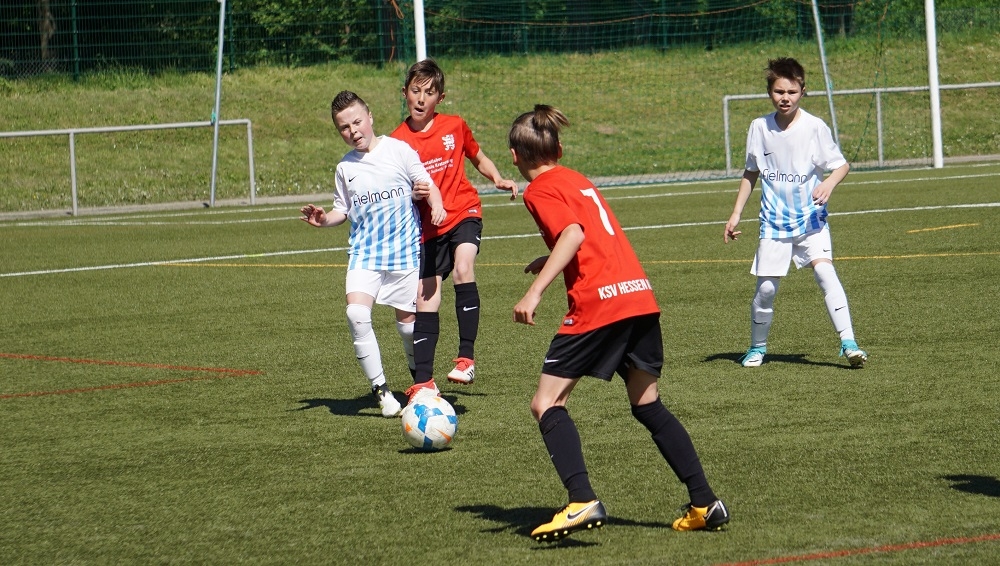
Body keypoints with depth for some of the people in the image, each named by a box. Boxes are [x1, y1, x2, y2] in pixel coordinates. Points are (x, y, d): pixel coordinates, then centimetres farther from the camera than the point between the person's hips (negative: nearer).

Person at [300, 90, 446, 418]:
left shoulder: (398, 150, -2)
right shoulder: (346, 167, 9)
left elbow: (426, 184, 0)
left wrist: (436, 204, -20)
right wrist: (324, 219, -2)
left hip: (404, 251, -2)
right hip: (364, 253, 2)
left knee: (408, 321, 4)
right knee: (356, 313, -20)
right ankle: (380, 389, -12)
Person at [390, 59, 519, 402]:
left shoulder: (455, 127, 2)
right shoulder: (398, 141, -3)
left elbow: (477, 157, 19)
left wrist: (498, 180, 2)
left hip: (463, 211, -1)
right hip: (428, 227, 1)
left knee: (463, 268, -28)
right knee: (425, 300, -2)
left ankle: (467, 358, -27)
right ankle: (423, 382, 6)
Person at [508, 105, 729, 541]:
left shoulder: (540, 190, 0)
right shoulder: (577, 179, 23)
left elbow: (573, 233, -17)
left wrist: (535, 291, -21)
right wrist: (552, 261, 40)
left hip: (598, 304, -8)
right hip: (640, 296, 8)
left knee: (547, 404, 0)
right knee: (648, 406, 18)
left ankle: (583, 502, -16)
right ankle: (705, 504, 14)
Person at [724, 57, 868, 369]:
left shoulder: (814, 127, -8)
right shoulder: (759, 128, 1)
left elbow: (841, 164, -2)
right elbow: (751, 173, 14)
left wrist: (829, 184, -24)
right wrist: (736, 214, 12)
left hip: (811, 218, -2)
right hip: (774, 221, 2)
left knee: (824, 270, -22)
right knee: (766, 287, 1)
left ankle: (848, 343, -23)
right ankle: (757, 347, 23)